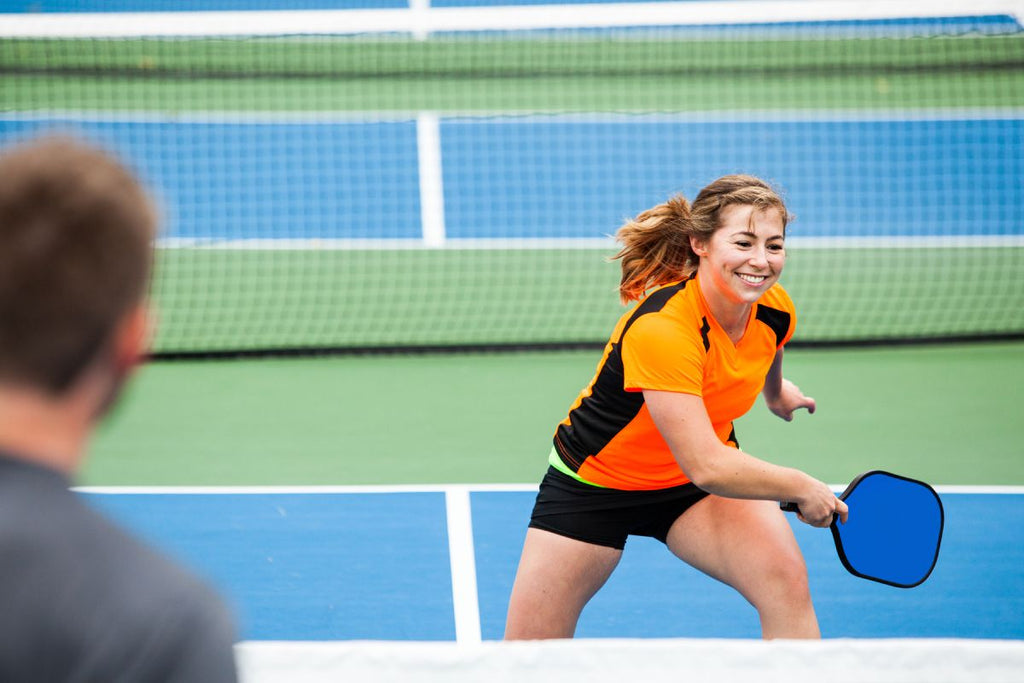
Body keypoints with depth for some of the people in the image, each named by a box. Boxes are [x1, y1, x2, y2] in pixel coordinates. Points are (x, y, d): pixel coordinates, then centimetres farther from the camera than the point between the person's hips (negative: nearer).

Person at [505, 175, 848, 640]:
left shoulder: (775, 310, -14)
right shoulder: (659, 328, -37)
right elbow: (706, 468, -38)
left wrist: (775, 392, 35)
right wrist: (800, 487, -27)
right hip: (596, 480, -5)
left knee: (786, 581, -23)